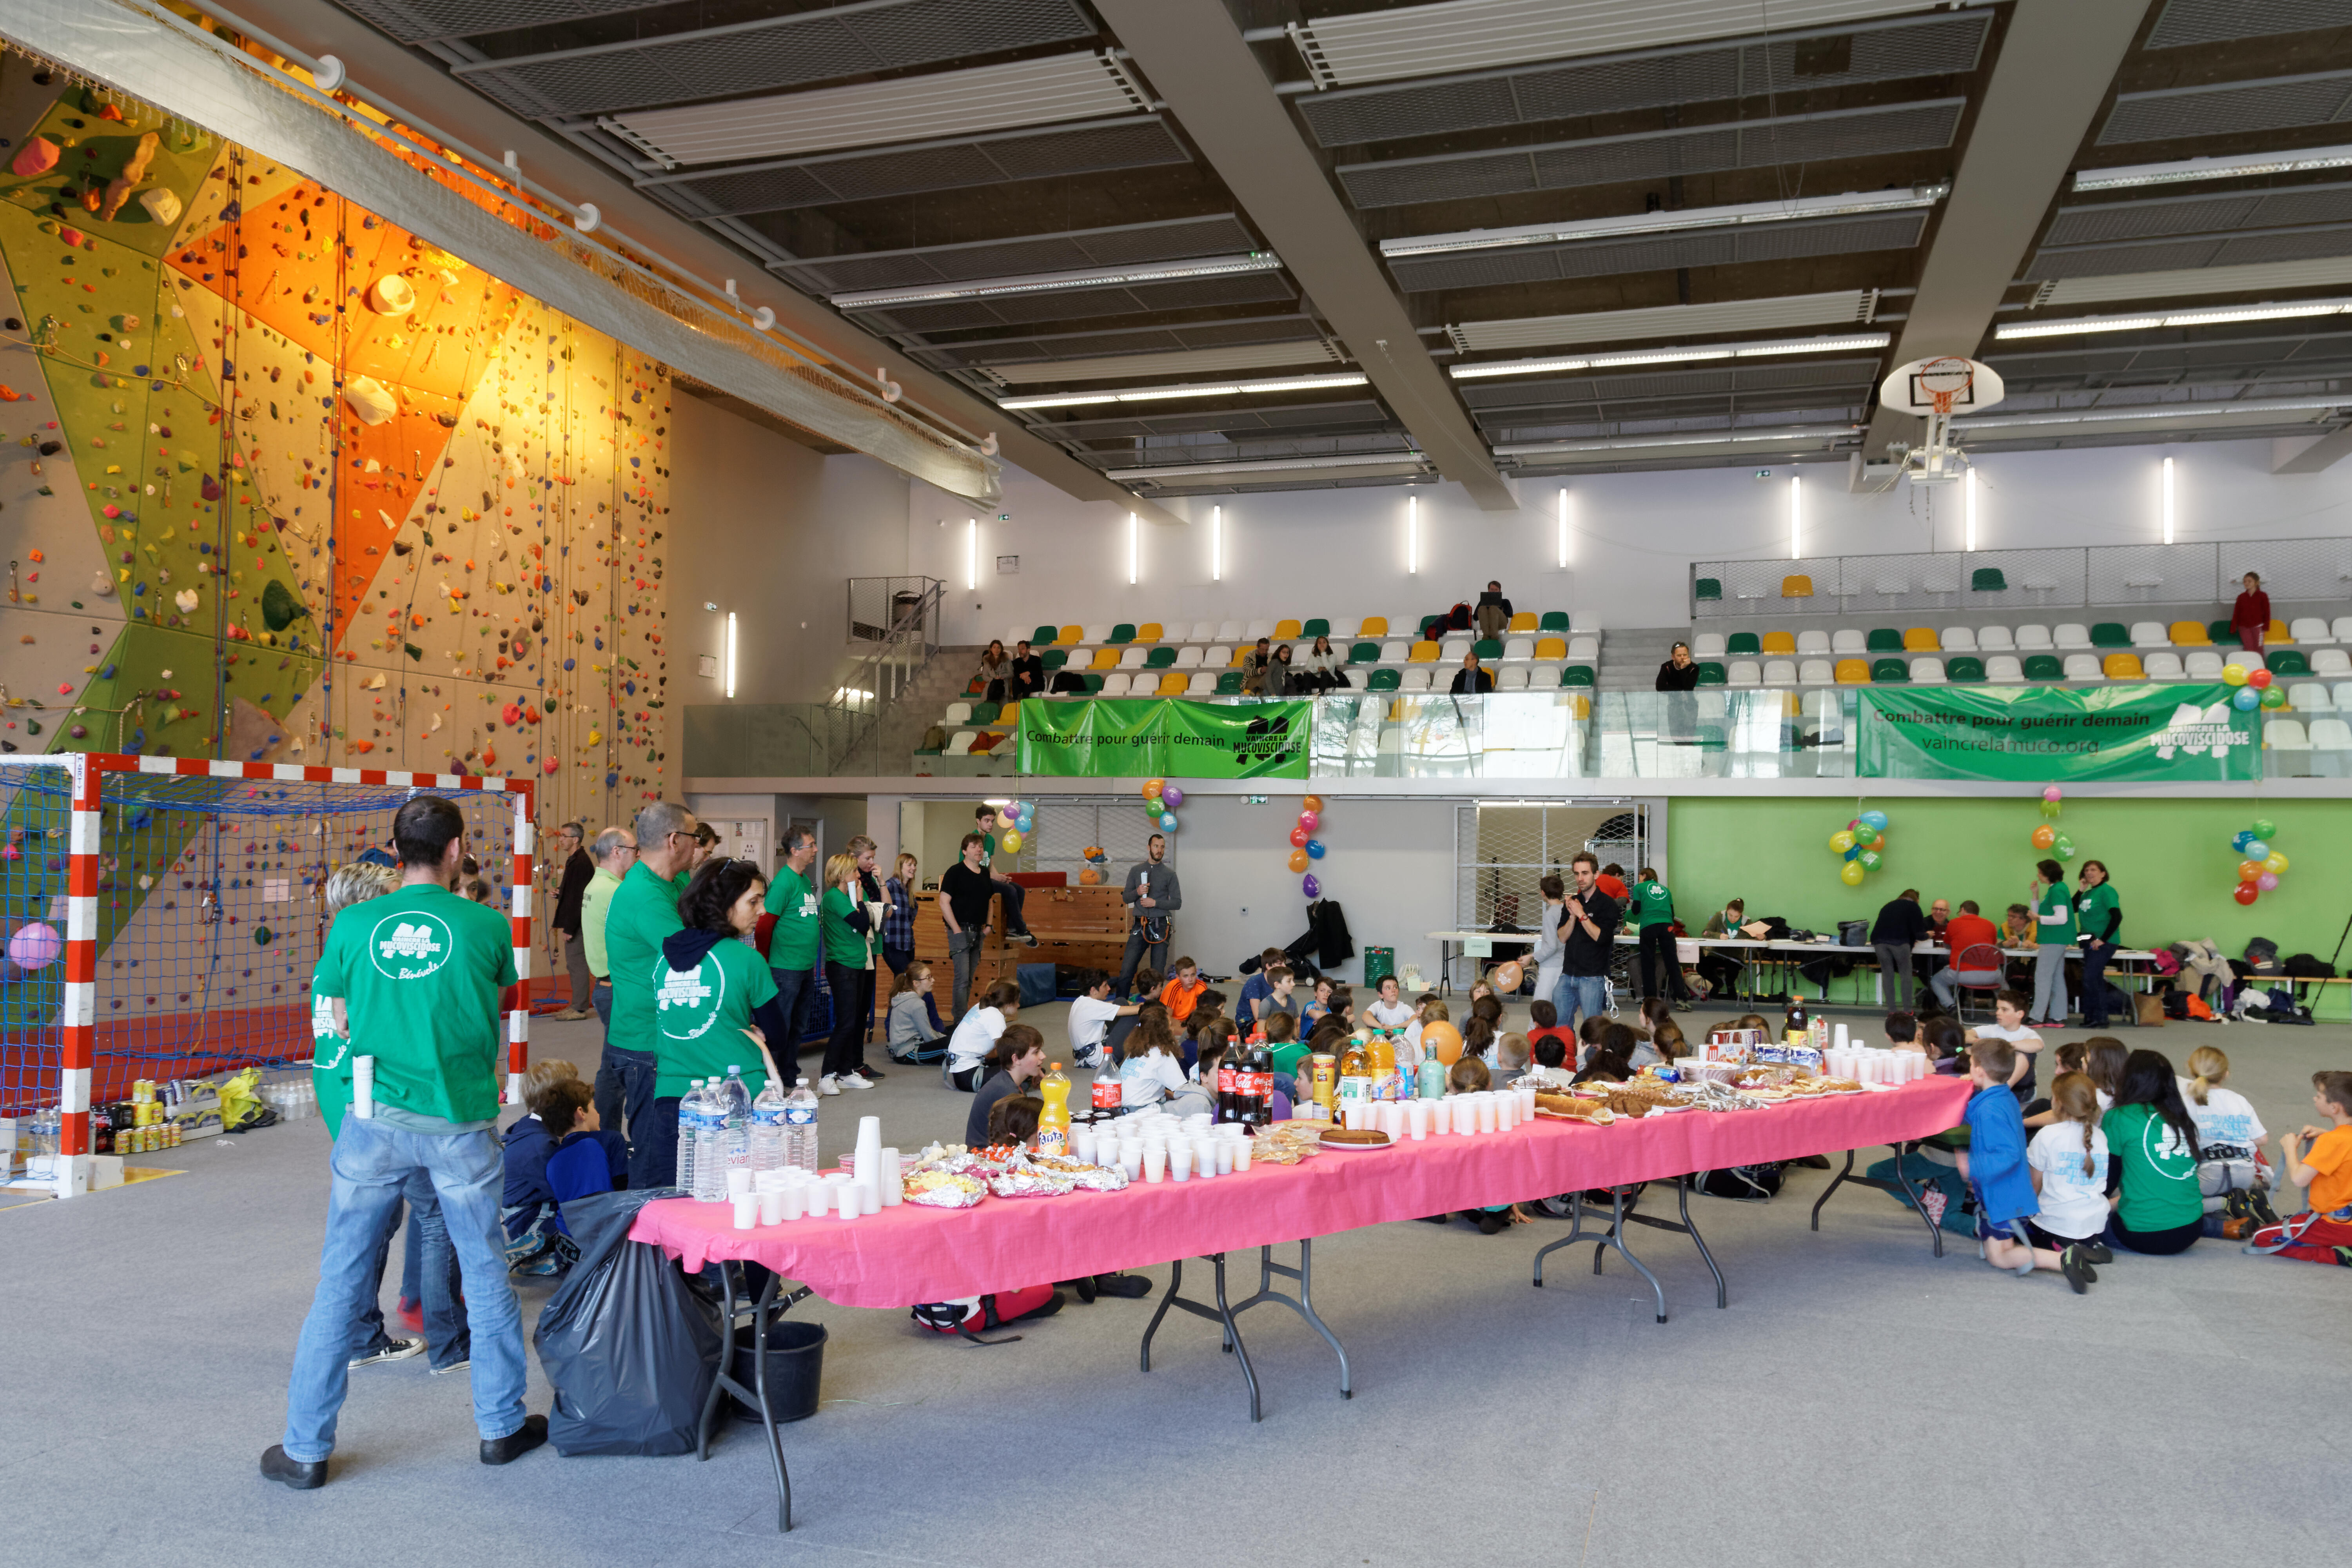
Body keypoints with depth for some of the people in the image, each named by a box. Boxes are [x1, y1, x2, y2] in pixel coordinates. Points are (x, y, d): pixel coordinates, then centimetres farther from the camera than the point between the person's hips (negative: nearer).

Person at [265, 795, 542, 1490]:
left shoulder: (354, 925, -2)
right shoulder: (486, 925, -7)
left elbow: (337, 1017, 10)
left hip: (376, 1120, 1)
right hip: (461, 1122, -1)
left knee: (341, 1282, 10)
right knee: (486, 1272, 12)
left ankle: (306, 1448, 18)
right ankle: (501, 1425, 24)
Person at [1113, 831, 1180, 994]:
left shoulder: (1170, 874, 4)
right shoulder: (1136, 870, 10)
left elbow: (1177, 903, 1)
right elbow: (1125, 898, 12)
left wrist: (1155, 903, -10)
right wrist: (1137, 892, -9)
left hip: (1160, 926, -1)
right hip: (1139, 926, 1)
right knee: (1126, 969, -5)